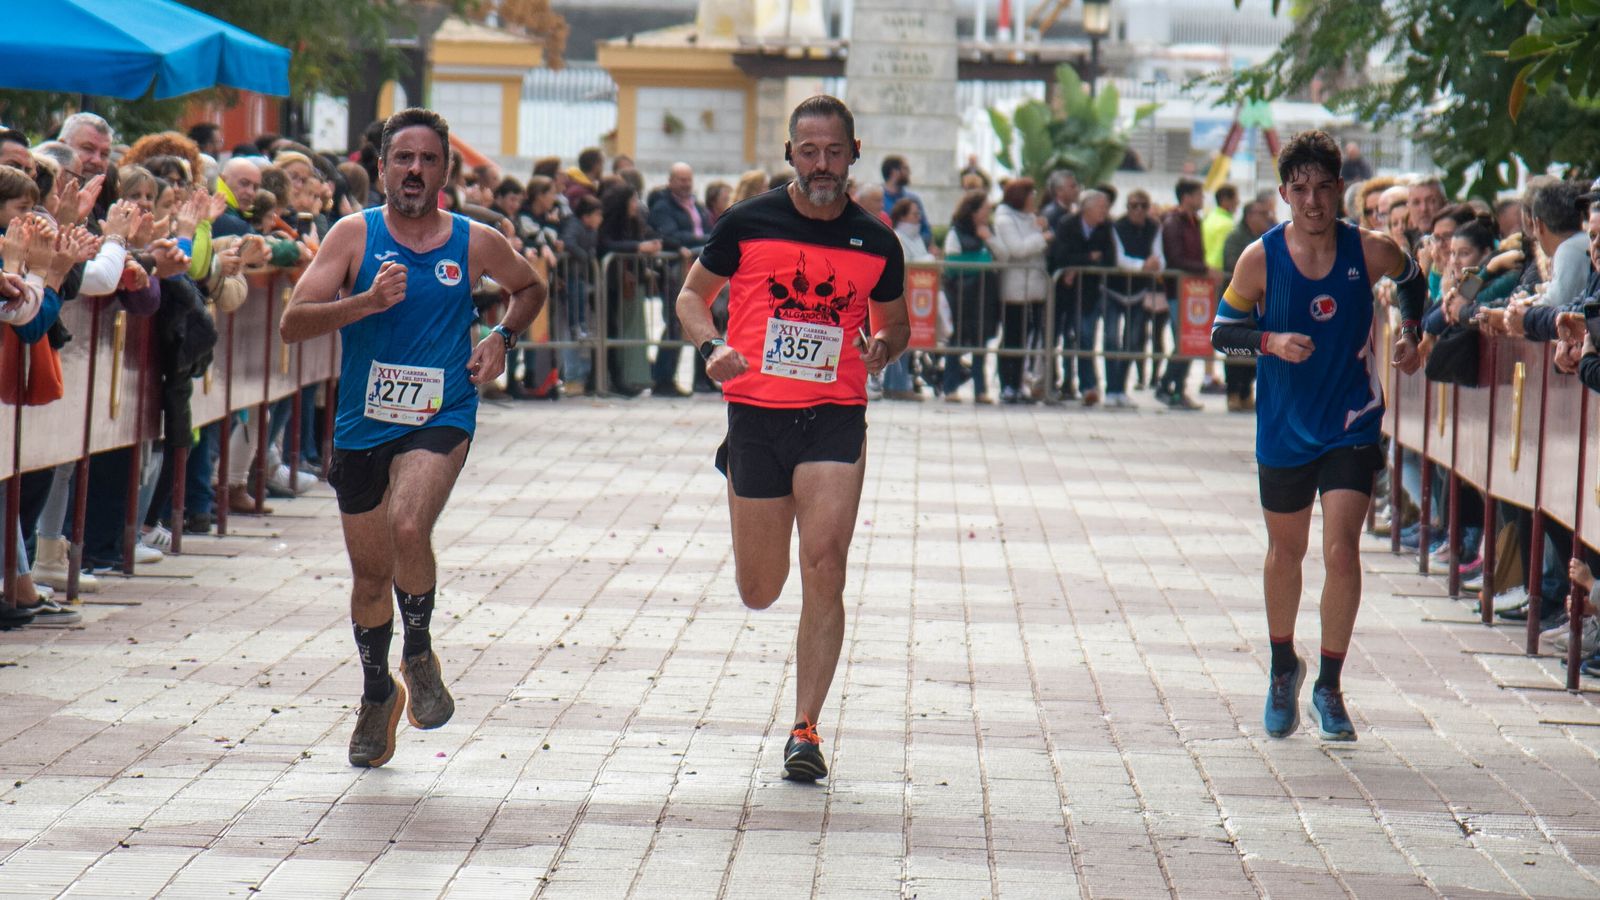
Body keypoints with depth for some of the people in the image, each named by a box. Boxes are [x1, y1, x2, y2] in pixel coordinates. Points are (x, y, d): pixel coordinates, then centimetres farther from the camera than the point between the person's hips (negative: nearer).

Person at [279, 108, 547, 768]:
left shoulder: (477, 244, 1)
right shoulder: (354, 236, -3)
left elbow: (530, 287, 22)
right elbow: (292, 324, -10)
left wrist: (502, 337, 4)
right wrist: (367, 301, -23)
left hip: (440, 421, -2)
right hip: (362, 424, 2)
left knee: (408, 526, -29)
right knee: (370, 572, 12)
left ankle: (419, 657, -4)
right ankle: (378, 695, 37)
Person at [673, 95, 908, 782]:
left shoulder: (876, 244, 5)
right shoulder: (748, 224, 1)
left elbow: (894, 323, 19)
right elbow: (693, 294, 12)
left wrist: (883, 347, -5)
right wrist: (711, 345, -9)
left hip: (835, 418, 0)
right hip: (756, 412, 0)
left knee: (823, 569, -16)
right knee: (760, 593, 9)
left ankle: (805, 729, -8)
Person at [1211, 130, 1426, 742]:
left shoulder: (1371, 251, -10)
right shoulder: (1260, 259, -12)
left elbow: (1412, 280, 13)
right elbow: (1221, 333, -4)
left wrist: (1409, 334, 1)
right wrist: (1270, 342, -21)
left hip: (1353, 426, -1)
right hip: (1284, 430, 1)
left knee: (1341, 552, -14)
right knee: (1285, 553, 16)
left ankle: (1329, 686, 1)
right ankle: (1283, 668, 39)